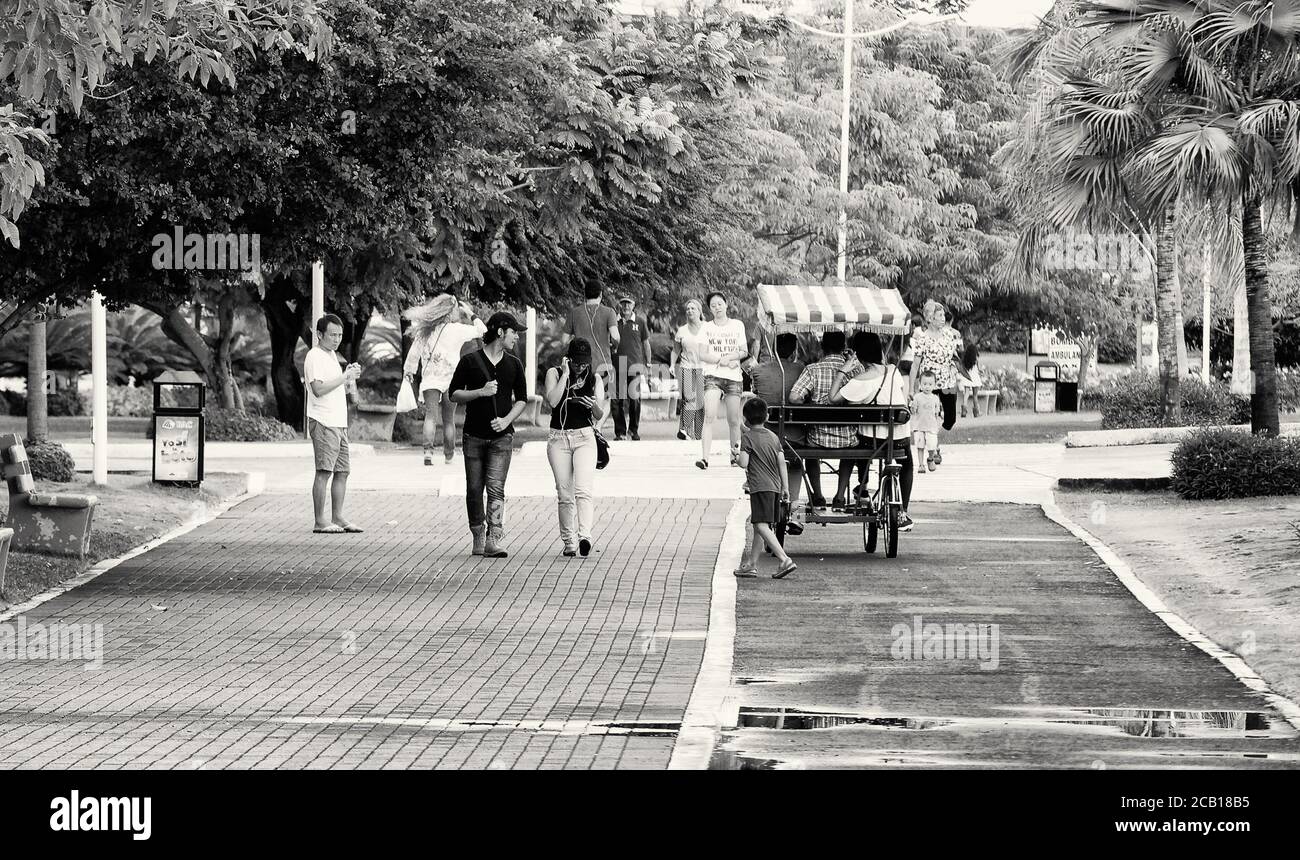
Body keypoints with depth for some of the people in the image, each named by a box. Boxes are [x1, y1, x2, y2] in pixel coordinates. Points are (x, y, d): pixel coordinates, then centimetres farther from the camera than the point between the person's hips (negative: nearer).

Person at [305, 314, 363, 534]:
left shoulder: (332, 355, 20)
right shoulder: (315, 357, -10)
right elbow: (318, 389, -21)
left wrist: (350, 377, 7)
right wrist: (345, 376, -19)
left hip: (339, 423, 9)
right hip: (323, 423, -9)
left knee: (342, 471, 8)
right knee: (324, 472, -10)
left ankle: (338, 518, 13)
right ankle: (320, 522, -9)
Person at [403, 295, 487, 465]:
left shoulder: (424, 330, 5)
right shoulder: (456, 330, -5)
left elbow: (414, 352, 14)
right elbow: (481, 330, 1)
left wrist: (408, 370, 29)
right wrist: (470, 314, 13)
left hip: (429, 381, 1)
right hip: (450, 380, -1)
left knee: (430, 416, -8)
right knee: (449, 420, 11)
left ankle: (428, 450, -29)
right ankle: (449, 455, 21)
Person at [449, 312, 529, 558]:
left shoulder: (514, 364, 9)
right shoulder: (470, 361, 0)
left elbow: (521, 399, 14)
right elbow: (454, 393, 1)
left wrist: (506, 419, -4)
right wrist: (480, 392, -14)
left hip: (501, 436, 1)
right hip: (474, 435, -1)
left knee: (496, 488, -11)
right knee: (474, 489, 4)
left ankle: (494, 541, -16)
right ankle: (478, 535, 20)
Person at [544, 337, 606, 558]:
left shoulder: (594, 379, 6)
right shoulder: (554, 374, 3)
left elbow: (599, 416, 4)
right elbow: (552, 401, -14)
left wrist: (595, 406, -19)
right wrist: (565, 374, -12)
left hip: (584, 437, -1)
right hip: (558, 438, 1)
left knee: (583, 489, -18)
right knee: (564, 494, 1)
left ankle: (584, 536, -31)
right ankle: (569, 542, 7)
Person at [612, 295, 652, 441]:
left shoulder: (640, 321, 5)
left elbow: (646, 343, 12)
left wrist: (648, 363, 10)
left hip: (635, 365, 0)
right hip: (617, 364, 0)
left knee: (635, 399, -2)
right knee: (617, 400, -2)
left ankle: (634, 430, 11)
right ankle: (620, 431, 5)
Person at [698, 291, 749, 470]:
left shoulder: (737, 325, 10)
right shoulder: (706, 328, 6)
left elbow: (744, 352, 6)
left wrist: (728, 357, -10)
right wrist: (725, 361, -12)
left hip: (733, 377, 2)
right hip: (713, 375, -2)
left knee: (734, 420, 4)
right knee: (709, 416, -16)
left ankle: (735, 454, 21)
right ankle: (705, 457, -23)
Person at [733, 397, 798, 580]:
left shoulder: (748, 437, -5)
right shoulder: (773, 437, 14)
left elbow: (744, 463, -14)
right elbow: (781, 462, 10)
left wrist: (737, 457, 9)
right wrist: (785, 487, 12)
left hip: (760, 487, -8)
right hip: (775, 486, 8)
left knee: (761, 525, -13)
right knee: (758, 526, 16)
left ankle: (785, 560, -25)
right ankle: (752, 564, 21)